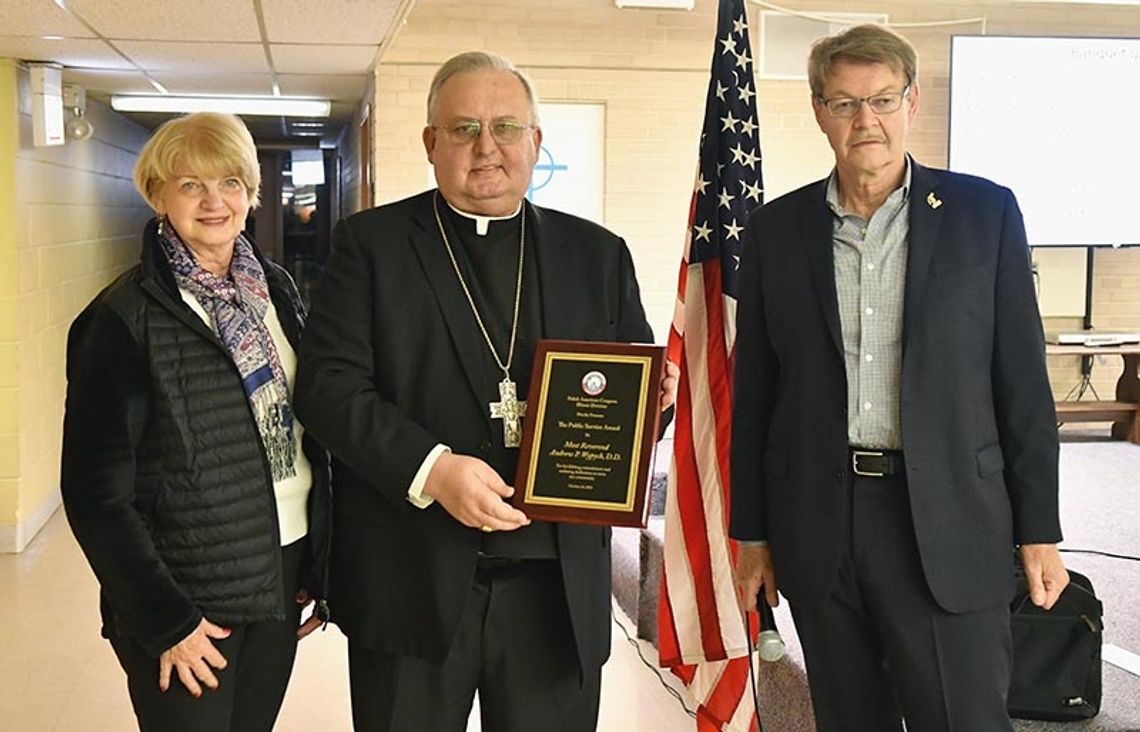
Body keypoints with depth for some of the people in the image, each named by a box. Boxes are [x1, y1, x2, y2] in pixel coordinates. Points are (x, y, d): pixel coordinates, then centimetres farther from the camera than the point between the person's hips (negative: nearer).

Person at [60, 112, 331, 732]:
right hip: (188, 597, -5)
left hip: (282, 573, 6)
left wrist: (317, 567, 7)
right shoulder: (126, 319, -12)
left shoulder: (275, 289, 6)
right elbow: (97, 492, -13)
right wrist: (166, 621, -14)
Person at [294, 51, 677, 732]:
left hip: (559, 588, 2)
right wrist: (428, 467, -19)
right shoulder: (370, 243, 2)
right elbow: (329, 382, -6)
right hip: (412, 581, -2)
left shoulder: (598, 254, 10)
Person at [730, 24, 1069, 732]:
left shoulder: (984, 211, 1)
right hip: (817, 530, 2)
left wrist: (1039, 532, -1)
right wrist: (752, 533, 8)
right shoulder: (778, 228, 5)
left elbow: (1023, 381, 1)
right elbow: (754, 394, 8)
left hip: (946, 527, -2)